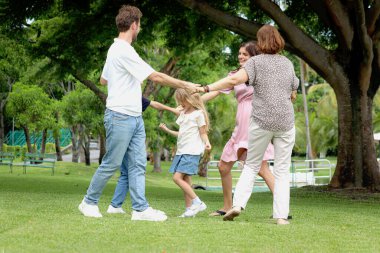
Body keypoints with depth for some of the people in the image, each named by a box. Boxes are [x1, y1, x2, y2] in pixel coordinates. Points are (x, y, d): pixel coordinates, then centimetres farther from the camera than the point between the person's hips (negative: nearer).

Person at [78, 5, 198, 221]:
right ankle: (89, 202, 12)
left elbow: (103, 79, 27)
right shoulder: (124, 51, -16)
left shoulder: (115, 49, 15)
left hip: (135, 118, 9)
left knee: (138, 164, 2)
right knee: (112, 163, -1)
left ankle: (140, 209, -2)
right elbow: (155, 76, -19)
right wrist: (185, 85, -14)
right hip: (121, 116, -9)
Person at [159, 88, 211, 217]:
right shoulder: (182, 114, 19)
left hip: (191, 152, -8)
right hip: (181, 151, 8)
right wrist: (167, 130, 24)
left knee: (177, 177, -17)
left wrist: (207, 142, -23)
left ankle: (197, 202, -14)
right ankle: (189, 209, 5)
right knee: (185, 180, 3)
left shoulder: (198, 114, -4)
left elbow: (203, 133, -5)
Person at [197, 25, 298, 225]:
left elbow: (235, 80, -17)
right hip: (285, 122, 2)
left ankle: (238, 203, -4)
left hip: (261, 121, -2)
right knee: (282, 170, 5)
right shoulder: (288, 64, 10)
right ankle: (281, 216, -1)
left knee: (252, 165, 11)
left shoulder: (256, 61, -2)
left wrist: (207, 88, -18)